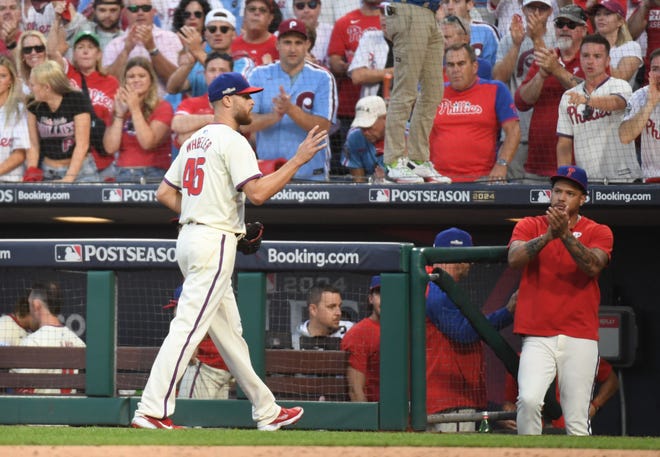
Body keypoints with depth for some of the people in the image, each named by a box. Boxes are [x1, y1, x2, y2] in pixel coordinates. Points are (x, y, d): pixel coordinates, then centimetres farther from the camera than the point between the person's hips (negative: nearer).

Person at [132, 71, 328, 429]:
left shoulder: (194, 141, 17)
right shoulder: (232, 141, -11)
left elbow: (164, 193, 19)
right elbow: (258, 193, -21)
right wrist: (298, 160, -16)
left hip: (189, 236, 10)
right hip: (215, 242, -10)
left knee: (229, 332, 14)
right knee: (187, 327, -14)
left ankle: (267, 412, 22)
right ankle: (152, 410, -20)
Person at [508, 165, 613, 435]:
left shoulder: (598, 232, 8)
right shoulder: (529, 227, 10)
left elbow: (593, 267, -11)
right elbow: (514, 259, -9)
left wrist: (565, 234, -22)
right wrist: (548, 235, -21)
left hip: (580, 338, 0)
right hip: (537, 337, 0)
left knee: (577, 420, -4)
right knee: (529, 399, -22)